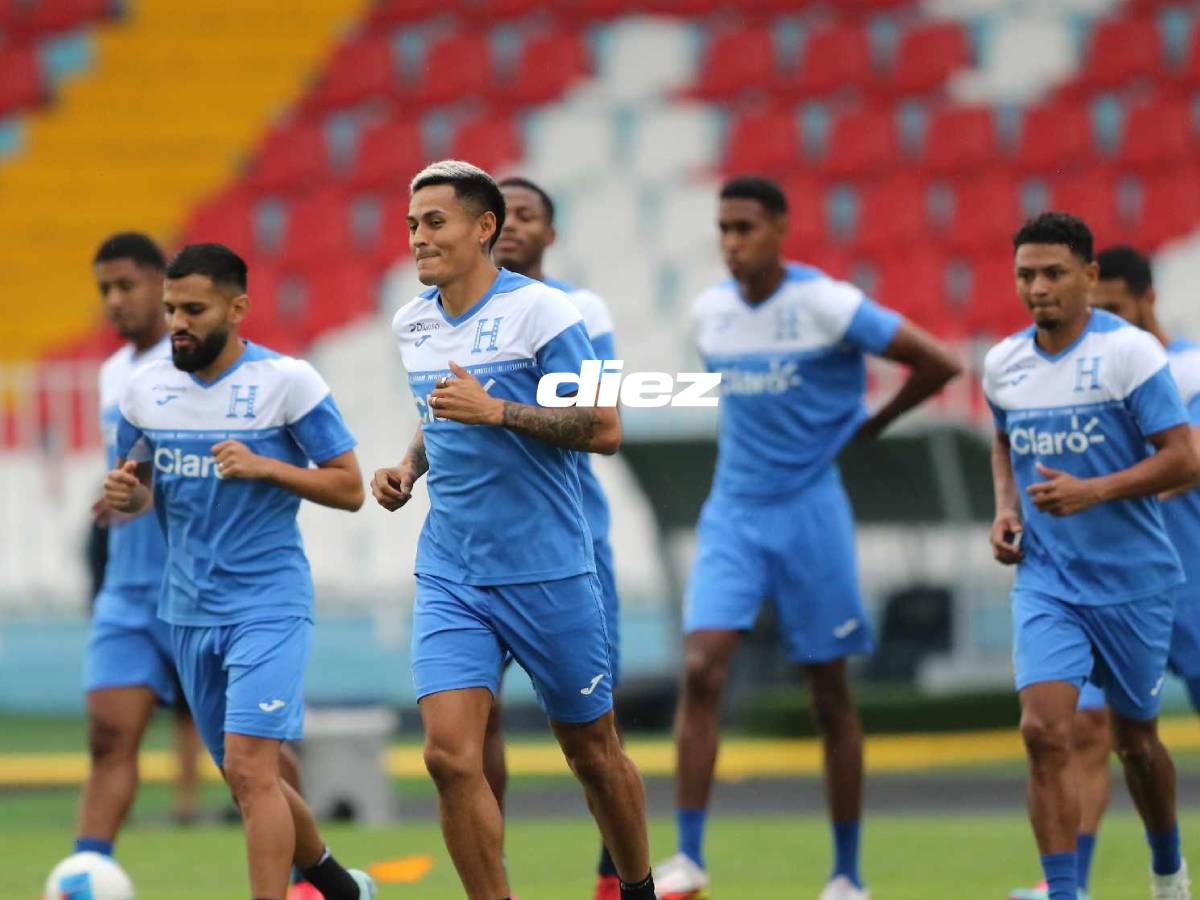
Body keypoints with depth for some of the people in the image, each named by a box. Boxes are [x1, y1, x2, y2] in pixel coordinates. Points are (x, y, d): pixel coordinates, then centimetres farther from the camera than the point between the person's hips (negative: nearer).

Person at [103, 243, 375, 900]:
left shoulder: (286, 381, -9)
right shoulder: (146, 388, 5)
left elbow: (349, 487, -7)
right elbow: (138, 487, 18)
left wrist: (266, 466, -20)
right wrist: (125, 493, -6)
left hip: (268, 604, -6)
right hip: (188, 609, 6)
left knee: (249, 766, -19)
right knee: (246, 777, 13)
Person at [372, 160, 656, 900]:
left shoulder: (540, 311, -10)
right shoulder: (413, 324, 9)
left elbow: (604, 428, -16)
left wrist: (496, 410, -25)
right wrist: (408, 469, 7)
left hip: (548, 574, -4)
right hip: (450, 579, 4)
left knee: (593, 754, 9)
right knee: (451, 756, -13)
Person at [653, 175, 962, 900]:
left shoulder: (826, 305, -12)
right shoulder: (710, 311, 5)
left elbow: (939, 363, -7)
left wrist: (871, 425, 3)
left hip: (810, 510, -4)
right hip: (733, 512, 4)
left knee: (831, 691, 3)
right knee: (702, 668, -14)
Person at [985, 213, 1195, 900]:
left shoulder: (1130, 351, -13)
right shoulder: (1004, 363, 4)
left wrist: (1093, 491, -26)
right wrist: (1006, 509, 5)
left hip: (1133, 579, -3)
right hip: (1046, 579, 3)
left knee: (1136, 738, 12)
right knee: (1046, 730, -16)